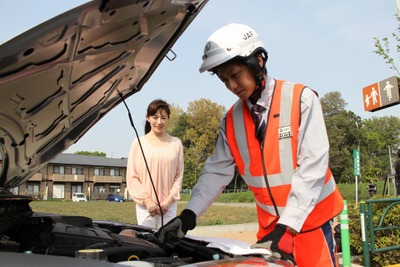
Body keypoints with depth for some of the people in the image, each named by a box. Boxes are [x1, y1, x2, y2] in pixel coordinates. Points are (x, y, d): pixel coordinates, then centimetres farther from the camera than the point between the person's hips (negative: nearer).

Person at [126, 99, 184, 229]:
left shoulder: (176, 143, 6)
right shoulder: (139, 143, 2)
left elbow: (179, 175, 6)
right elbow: (132, 177, 0)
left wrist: (169, 199, -6)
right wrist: (146, 200, -8)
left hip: (169, 205, 1)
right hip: (145, 206, -1)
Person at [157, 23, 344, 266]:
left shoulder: (301, 100, -13)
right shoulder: (232, 120, 0)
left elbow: (312, 166, -19)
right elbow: (217, 172, 2)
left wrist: (287, 227, -25)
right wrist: (189, 215, -12)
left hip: (311, 219, -3)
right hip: (270, 225, 4)